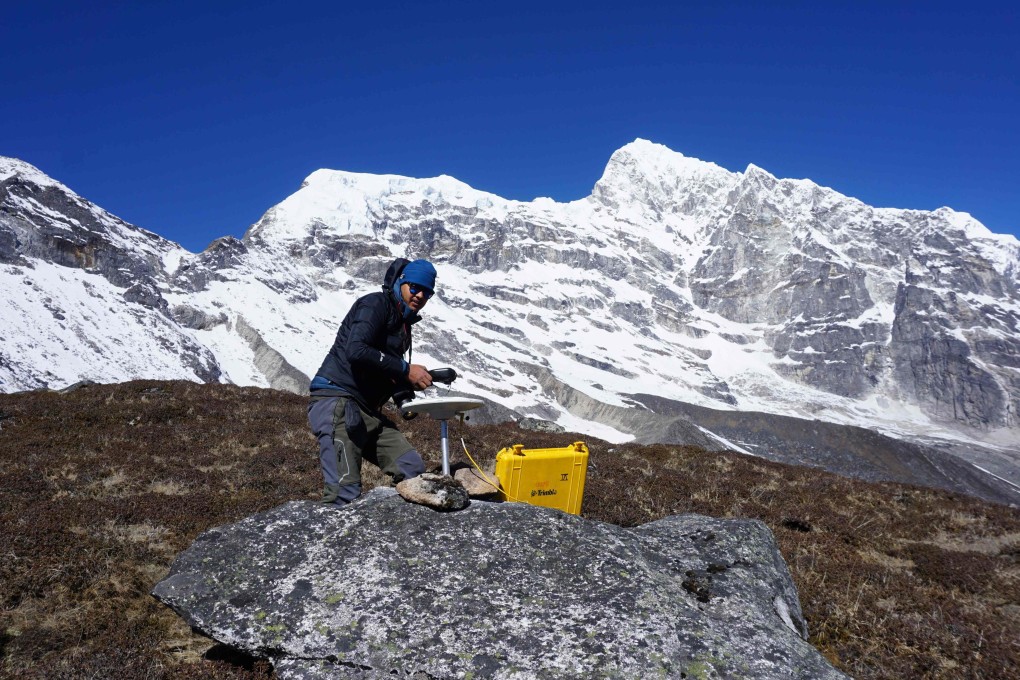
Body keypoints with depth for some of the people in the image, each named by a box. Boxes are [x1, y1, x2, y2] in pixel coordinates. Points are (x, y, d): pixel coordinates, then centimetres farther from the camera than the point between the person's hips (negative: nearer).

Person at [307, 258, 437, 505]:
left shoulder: (403, 325, 23)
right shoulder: (375, 304, -4)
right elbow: (356, 351, -22)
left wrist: (414, 381, 5)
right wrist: (405, 369, -16)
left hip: (367, 410, 10)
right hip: (337, 401, -10)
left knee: (412, 469, 1)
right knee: (347, 492, -20)